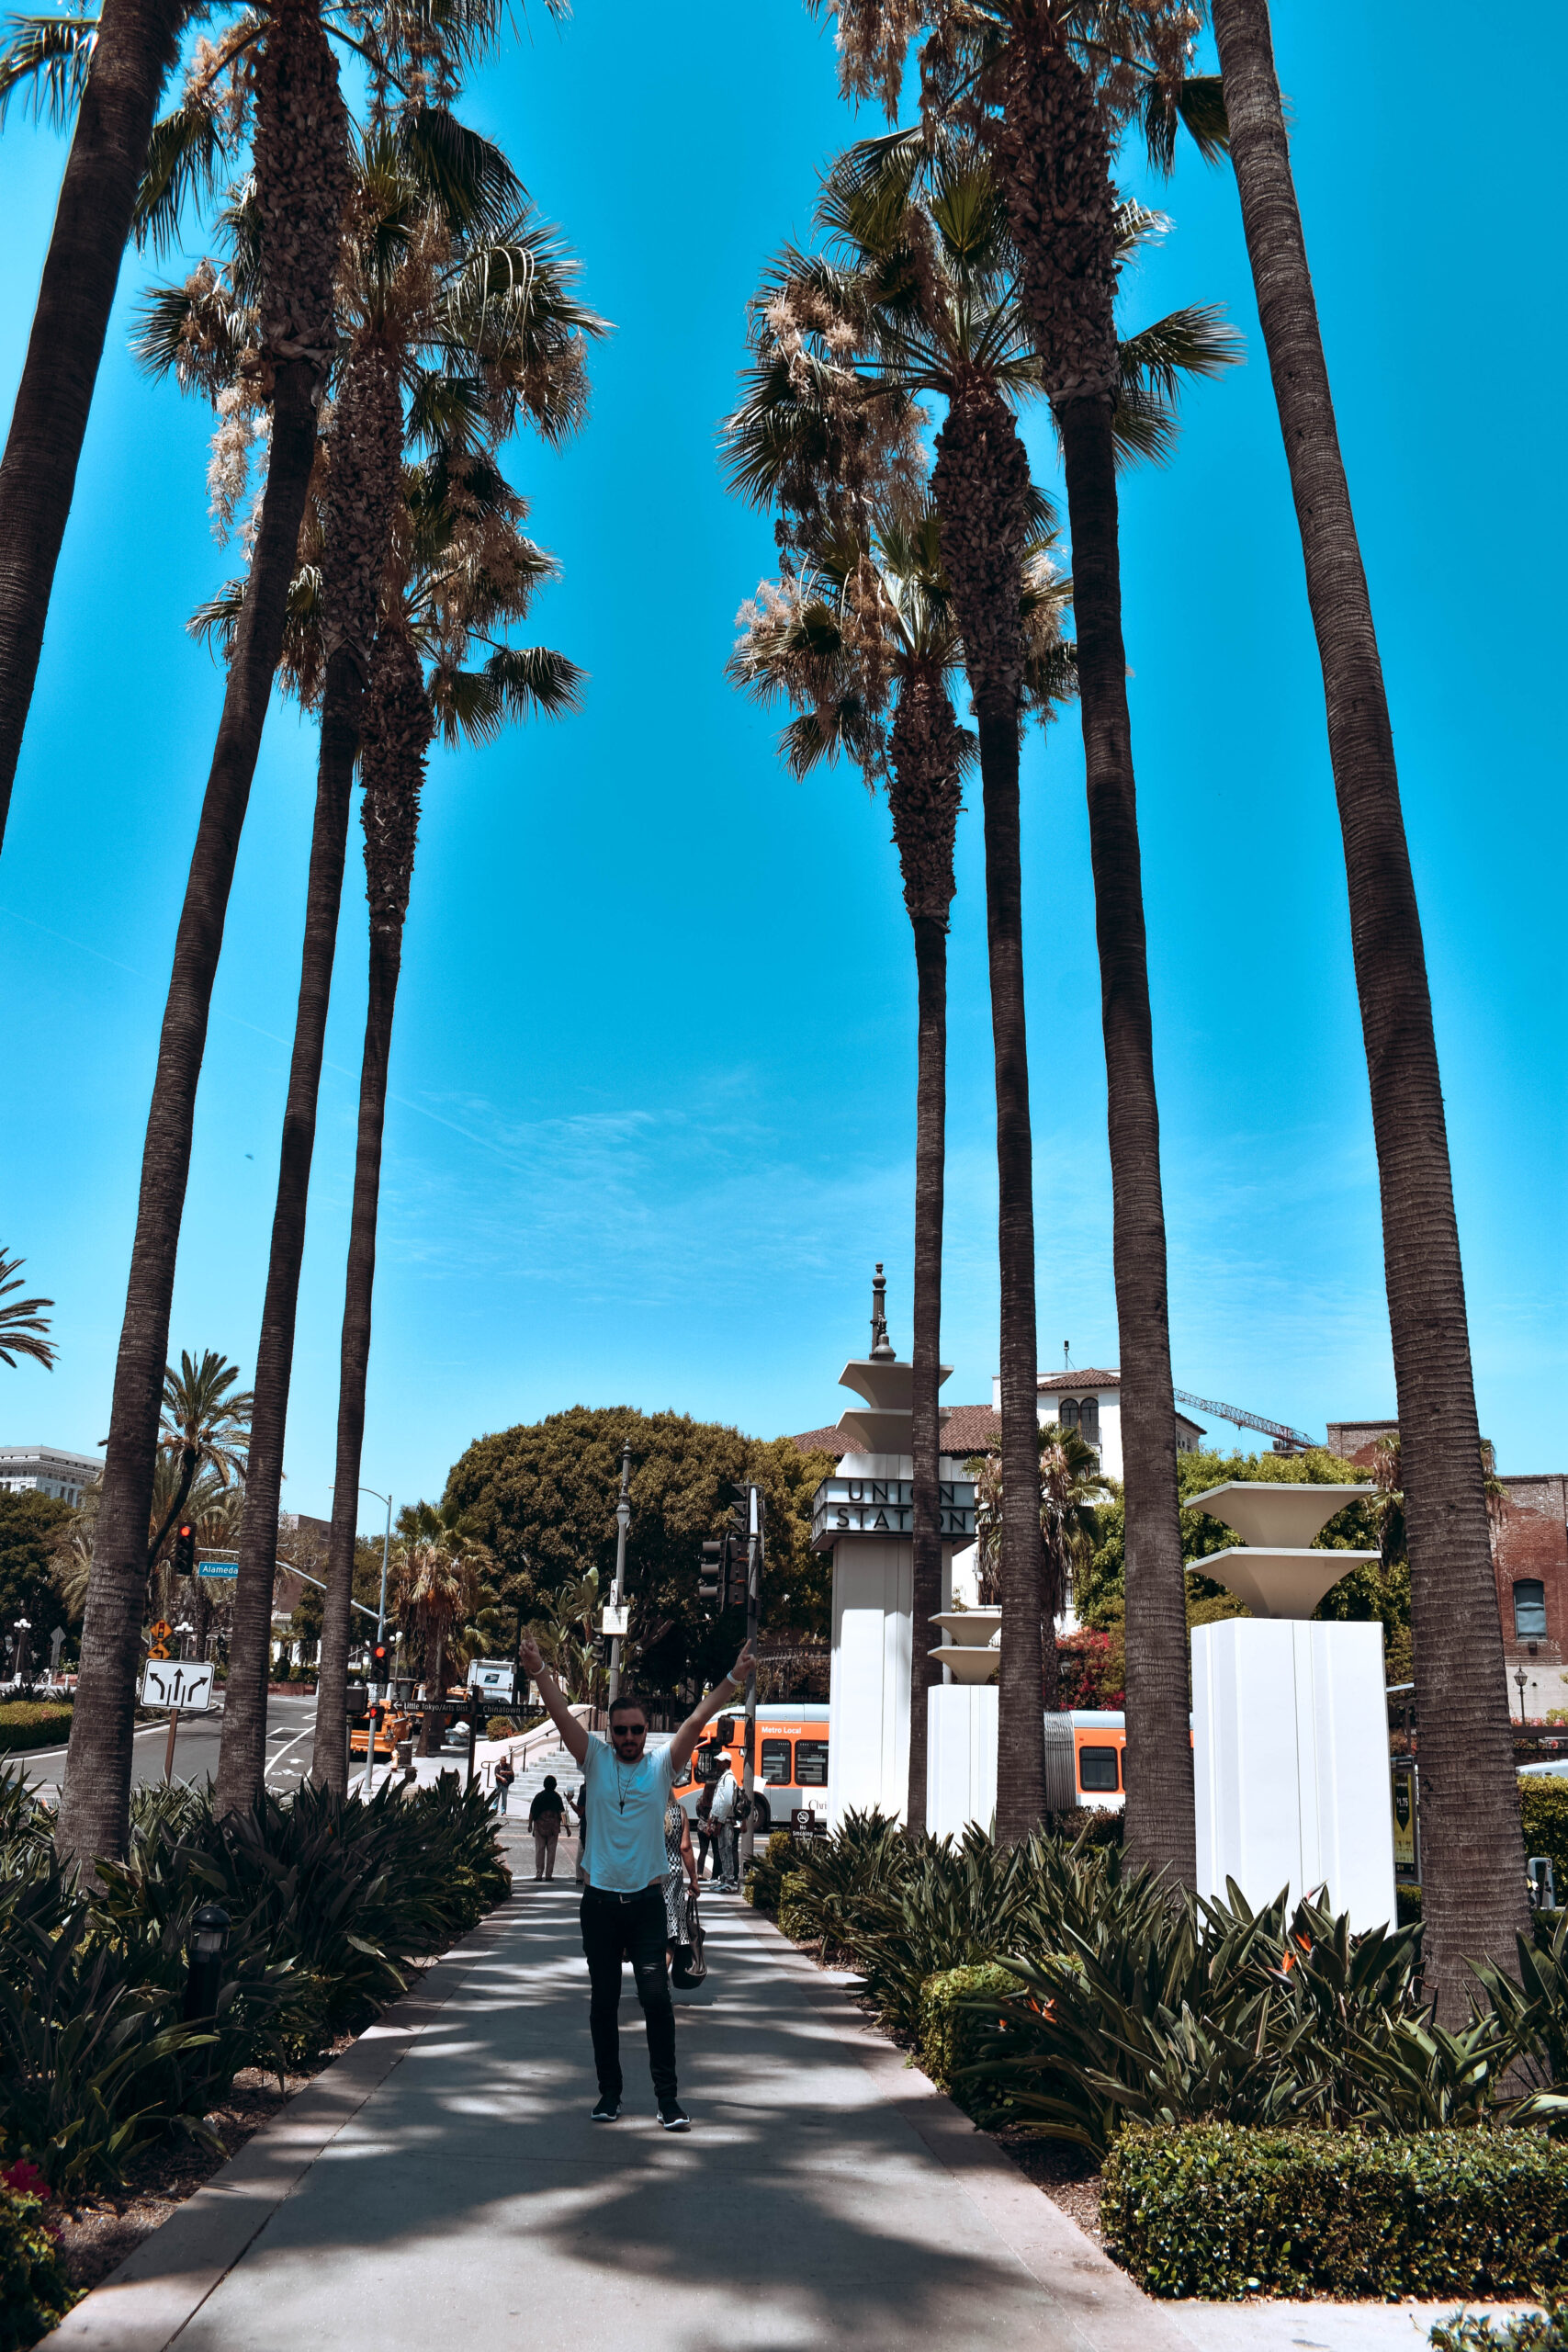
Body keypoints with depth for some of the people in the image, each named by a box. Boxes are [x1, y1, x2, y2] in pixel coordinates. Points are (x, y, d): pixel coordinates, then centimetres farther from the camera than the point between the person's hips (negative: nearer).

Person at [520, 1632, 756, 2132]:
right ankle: (609, 2091, 23)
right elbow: (563, 1715, -9)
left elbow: (697, 1721, -9)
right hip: (600, 1900, 1)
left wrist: (733, 1680, -20)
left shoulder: (662, 1766, 2)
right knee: (603, 2001, 9)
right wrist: (539, 1671, -23)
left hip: (646, 1899, -1)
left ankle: (668, 2096, 1)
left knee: (656, 1996, -7)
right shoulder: (596, 1761, 3)